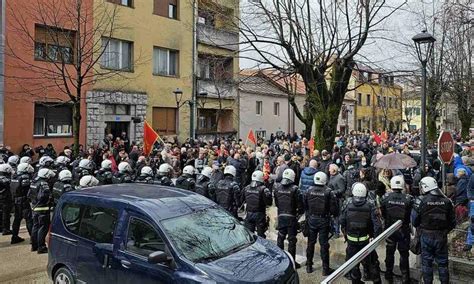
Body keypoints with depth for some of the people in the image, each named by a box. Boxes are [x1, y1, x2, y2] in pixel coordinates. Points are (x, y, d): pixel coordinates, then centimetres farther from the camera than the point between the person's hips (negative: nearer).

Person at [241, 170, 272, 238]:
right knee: (261, 235, 7)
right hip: (259, 215, -4)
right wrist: (269, 194, 0)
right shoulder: (263, 189, -16)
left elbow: (242, 200, 9)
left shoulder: (246, 188, 0)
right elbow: (269, 202, -15)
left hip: (249, 214, 4)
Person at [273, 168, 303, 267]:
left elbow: (275, 202, 6)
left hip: (280, 216, 4)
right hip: (291, 217, -4)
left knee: (280, 238, 17)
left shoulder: (277, 187, -3)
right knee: (292, 239, 6)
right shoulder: (294, 189, -15)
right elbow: (300, 204, -10)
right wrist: (300, 212, 8)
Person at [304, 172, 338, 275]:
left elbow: (304, 205, 1)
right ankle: (325, 269, 14)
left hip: (311, 220, 3)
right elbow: (333, 207, -12)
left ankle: (309, 266, 25)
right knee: (324, 244, 6)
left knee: (310, 243, 15)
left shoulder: (309, 191, -7)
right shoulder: (328, 192, -15)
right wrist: (334, 213, 9)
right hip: (324, 220, -2)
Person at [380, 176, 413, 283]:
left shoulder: (385, 197, -14)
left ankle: (389, 275, 31)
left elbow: (383, 214, -5)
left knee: (389, 253, 18)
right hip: (404, 230, -1)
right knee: (404, 254, 13)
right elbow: (411, 216, -7)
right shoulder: (408, 199, -17)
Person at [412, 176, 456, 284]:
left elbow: (415, 221, -9)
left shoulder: (420, 201, -12)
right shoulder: (446, 201, -3)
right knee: (442, 263, 16)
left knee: (426, 262, 12)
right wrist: (445, 230, 16)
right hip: (442, 237, 2)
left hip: (426, 236, -2)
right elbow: (453, 222, 1)